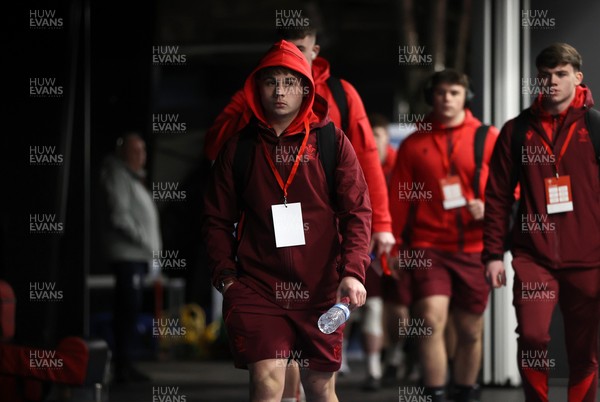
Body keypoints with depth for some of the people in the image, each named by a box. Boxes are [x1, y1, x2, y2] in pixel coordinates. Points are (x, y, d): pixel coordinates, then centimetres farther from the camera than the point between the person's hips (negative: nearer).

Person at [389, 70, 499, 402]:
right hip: (427, 248, -1)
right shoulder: (414, 144, 6)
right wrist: (394, 244, 6)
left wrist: (491, 207, -12)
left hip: (474, 248, 1)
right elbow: (398, 199, 8)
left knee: (470, 330, 9)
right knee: (431, 319, -18)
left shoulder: (488, 138, 4)